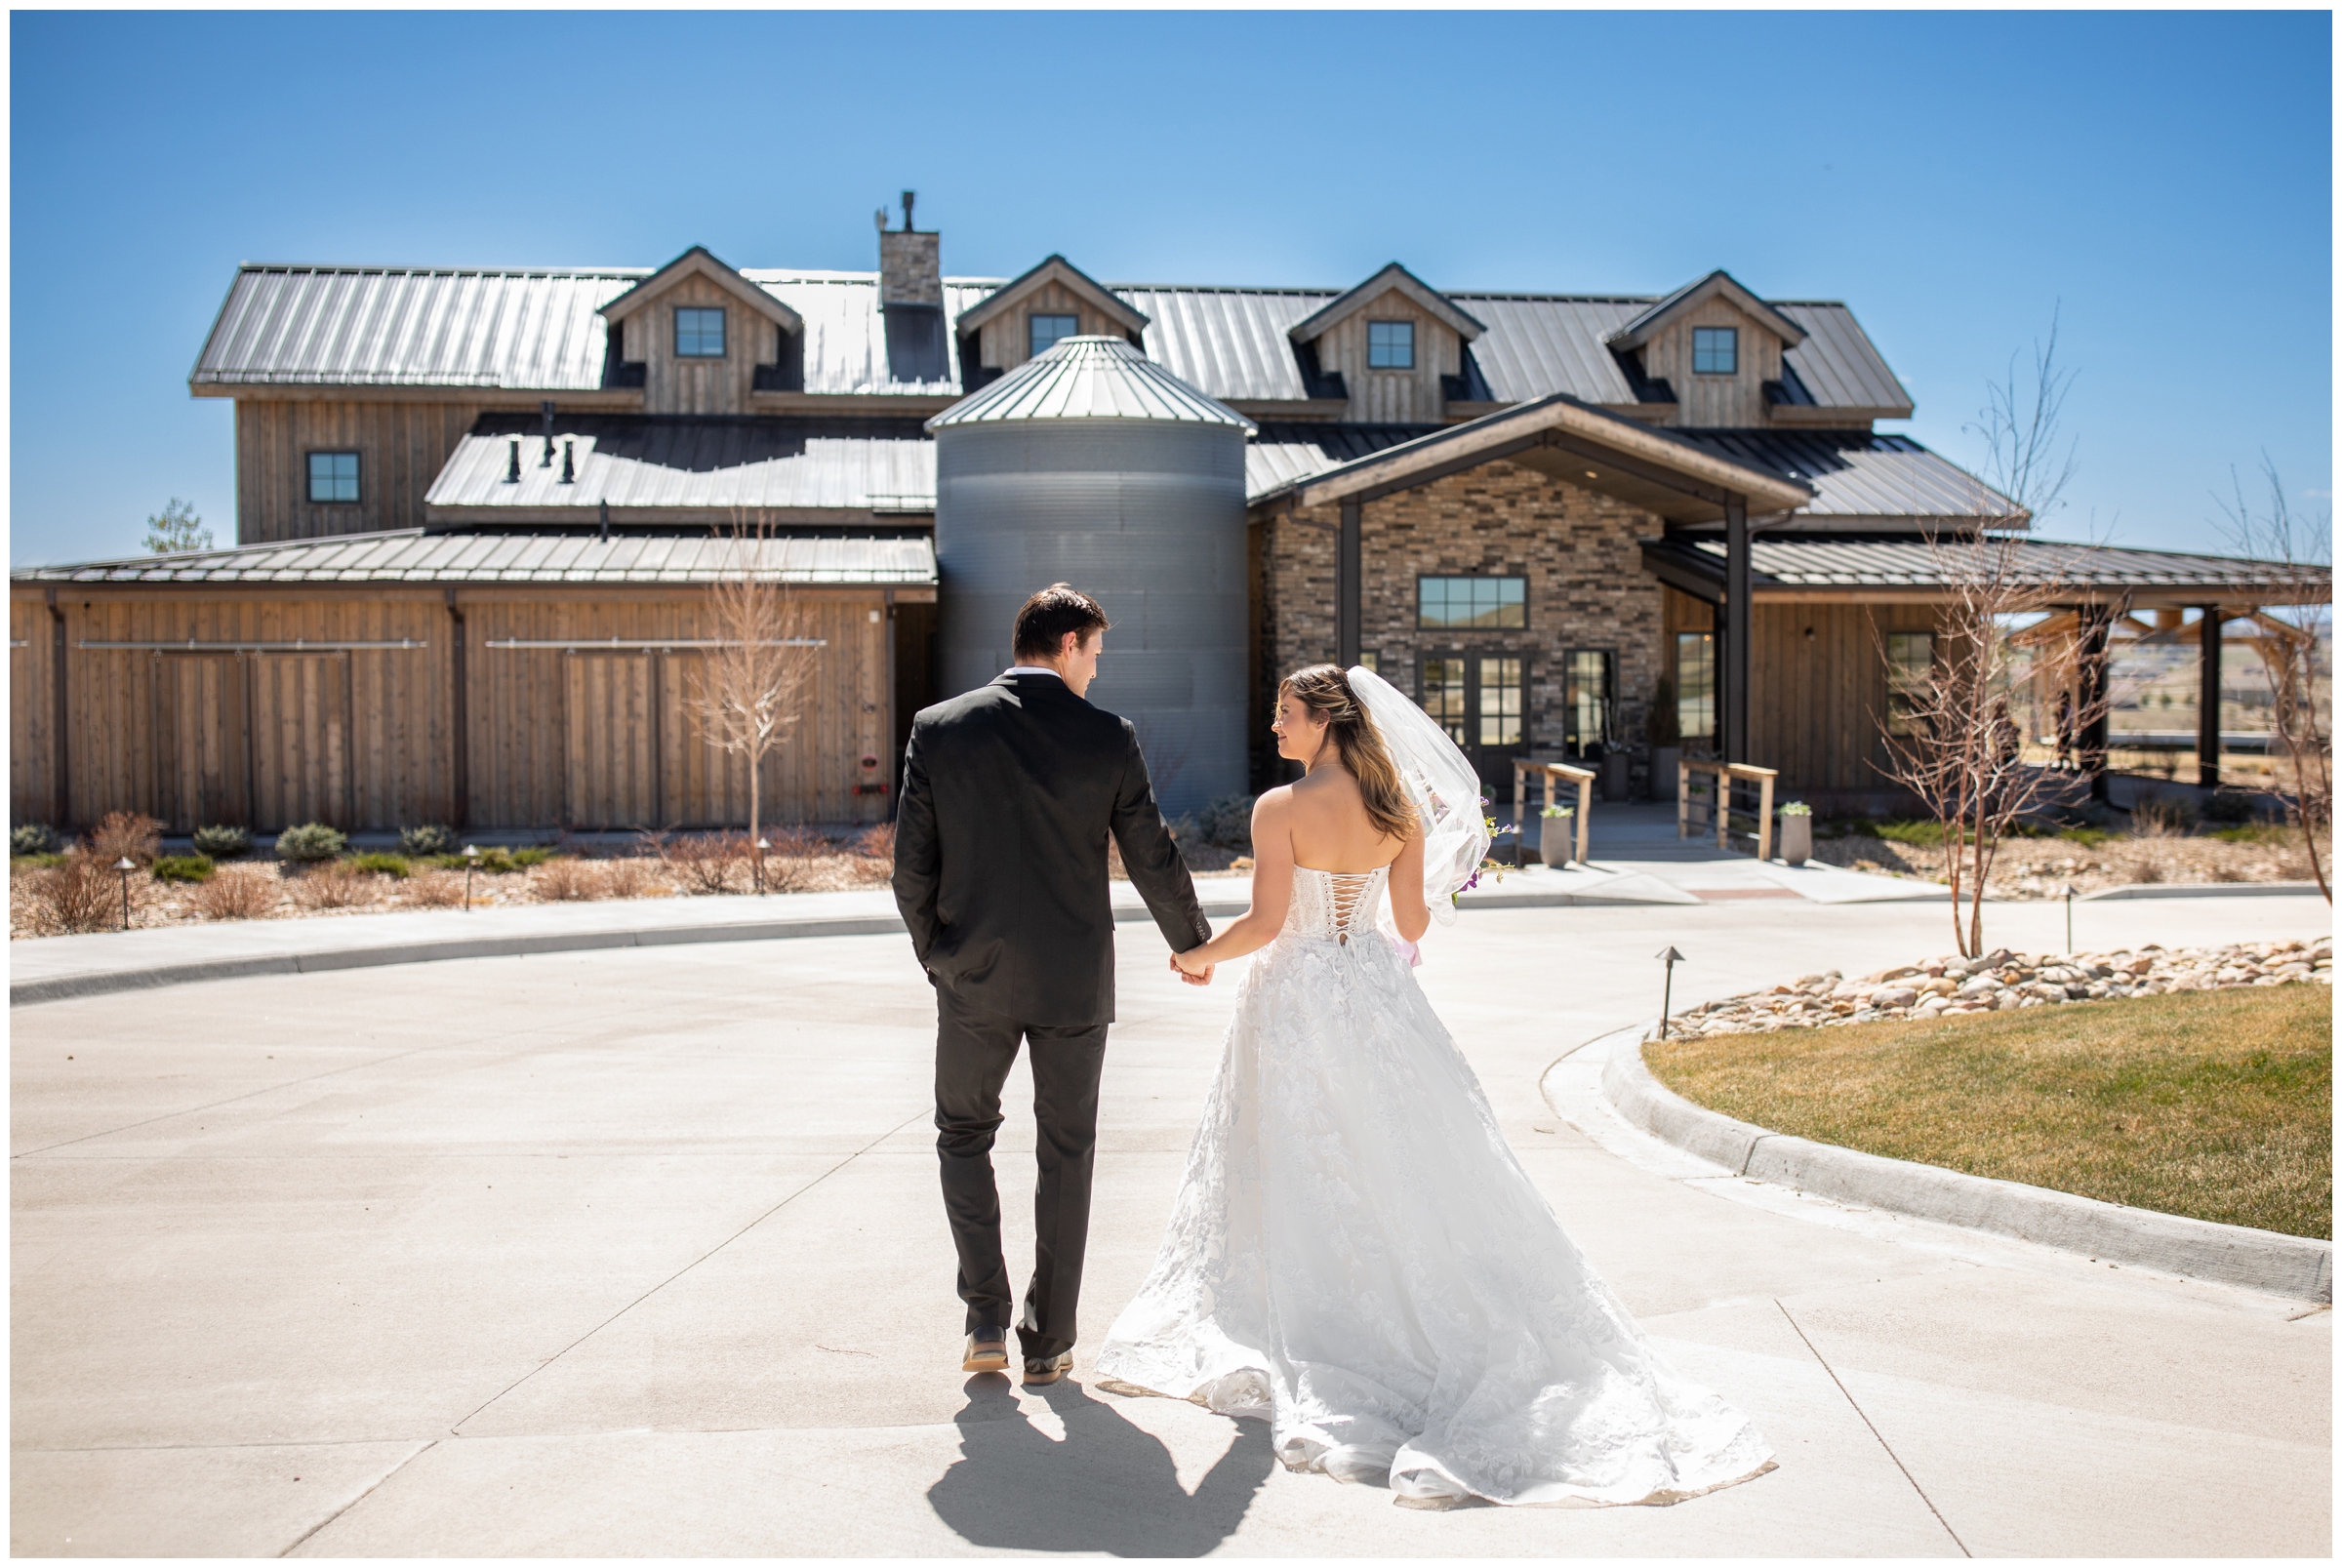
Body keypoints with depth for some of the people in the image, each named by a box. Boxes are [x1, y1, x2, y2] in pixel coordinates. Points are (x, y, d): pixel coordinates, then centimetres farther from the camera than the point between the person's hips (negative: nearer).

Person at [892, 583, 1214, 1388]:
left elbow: (911, 864, -2)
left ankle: (986, 1322, 14)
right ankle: (1048, 1342, 19)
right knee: (1066, 1152, 13)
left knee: (963, 1133, 20)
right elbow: (1152, 860, 0)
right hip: (1074, 979, 0)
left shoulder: (938, 728, -4)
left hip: (973, 978, 1)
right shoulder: (1108, 738, -6)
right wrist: (1194, 945, 17)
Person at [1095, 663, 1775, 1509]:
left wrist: (1201, 955, 0)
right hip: (1375, 993, 5)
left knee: (1302, 1172, 6)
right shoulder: (1399, 806, 0)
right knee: (1403, 1161, 13)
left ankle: (1310, 1333, 14)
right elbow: (1413, 918, 5)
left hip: (1296, 1000, -4)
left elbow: (1264, 922, -17)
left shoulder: (1280, 808, -15)